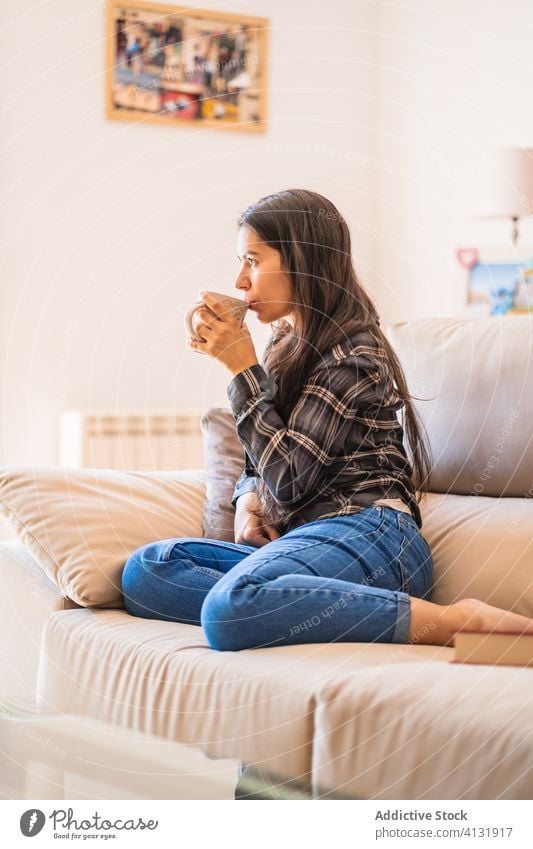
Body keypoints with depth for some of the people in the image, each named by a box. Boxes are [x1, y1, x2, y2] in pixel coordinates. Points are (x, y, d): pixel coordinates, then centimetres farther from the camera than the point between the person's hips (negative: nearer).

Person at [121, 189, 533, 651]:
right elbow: (263, 462, 27)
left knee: (230, 608, -37)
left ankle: (450, 621, -30)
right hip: (304, 538, 9)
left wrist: (242, 366, -9)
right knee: (145, 571, -12)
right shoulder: (287, 343, 21)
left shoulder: (351, 356, -7)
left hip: (366, 532, -9)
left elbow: (290, 480, -13)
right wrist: (248, 500, 3)